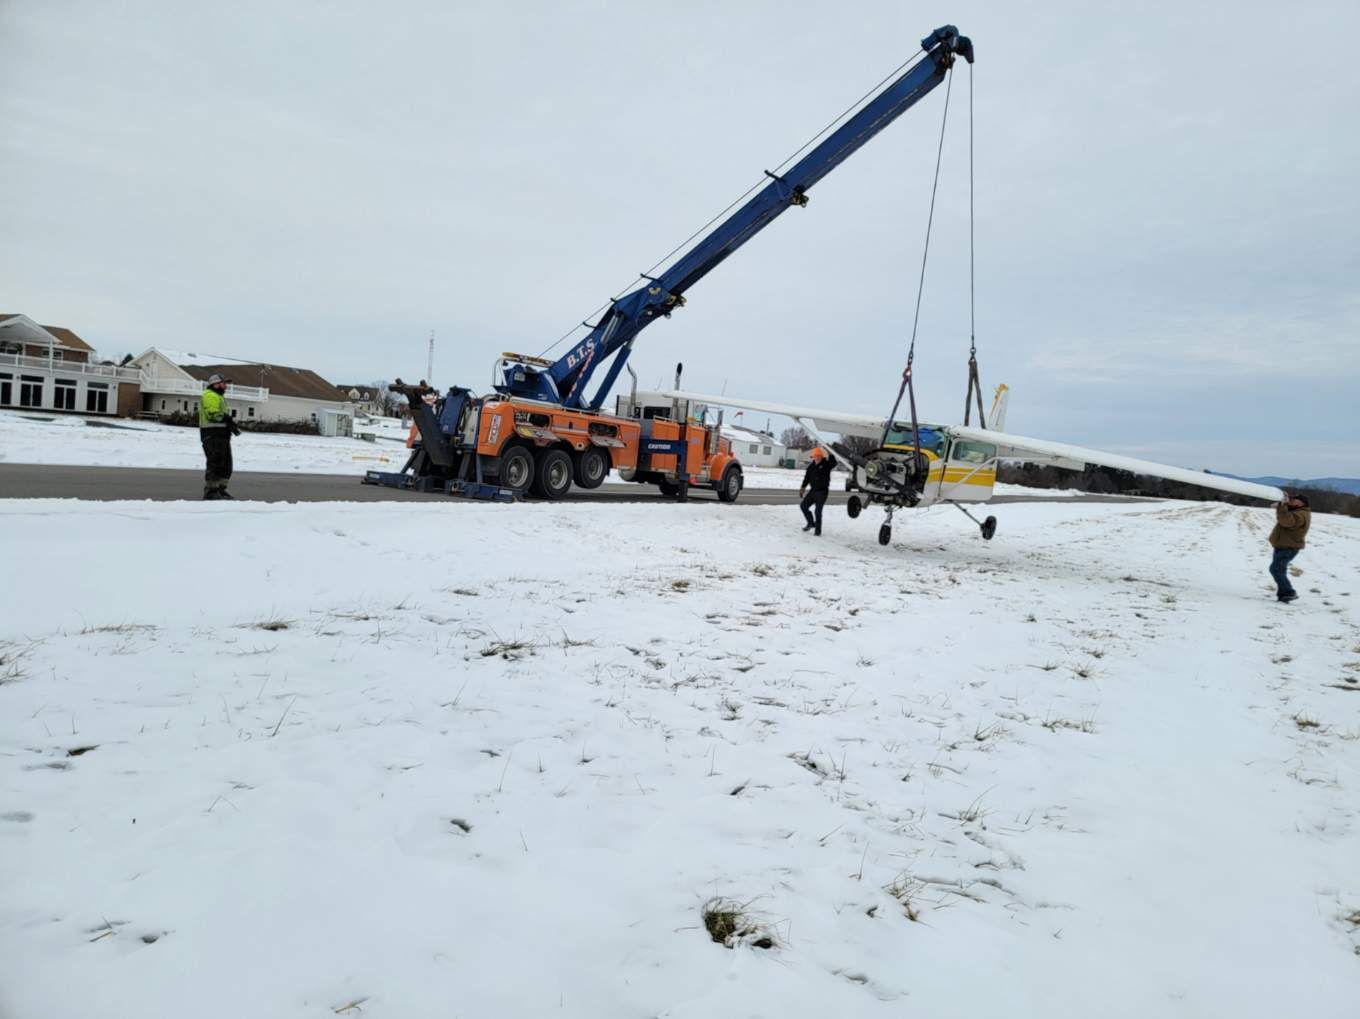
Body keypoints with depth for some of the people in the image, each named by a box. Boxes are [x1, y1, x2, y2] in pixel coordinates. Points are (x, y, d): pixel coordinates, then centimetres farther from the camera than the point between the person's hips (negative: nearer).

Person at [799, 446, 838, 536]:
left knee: (818, 511, -9)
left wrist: (826, 454, -41)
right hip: (812, 490, 7)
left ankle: (818, 529, 5)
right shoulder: (811, 466, 8)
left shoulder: (826, 464, -9)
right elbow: (807, 478, 15)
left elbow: (833, 463, -32)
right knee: (803, 506, 7)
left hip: (822, 491, -7)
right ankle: (811, 523, 24)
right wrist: (802, 488, 12)